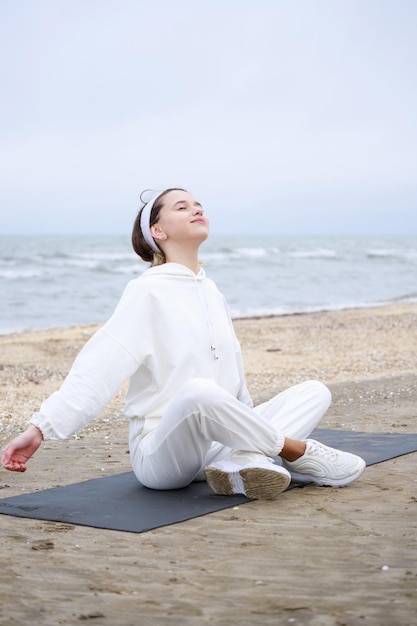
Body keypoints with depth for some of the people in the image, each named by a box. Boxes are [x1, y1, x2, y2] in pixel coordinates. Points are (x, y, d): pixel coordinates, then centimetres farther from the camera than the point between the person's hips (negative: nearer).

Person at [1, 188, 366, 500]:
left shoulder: (211, 292, 15)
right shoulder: (148, 291, -8)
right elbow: (97, 367, -16)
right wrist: (41, 427, -26)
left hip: (218, 440, 8)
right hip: (160, 452, -8)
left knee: (315, 392, -3)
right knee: (198, 390, -40)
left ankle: (240, 463, -27)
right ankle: (298, 452, -19)